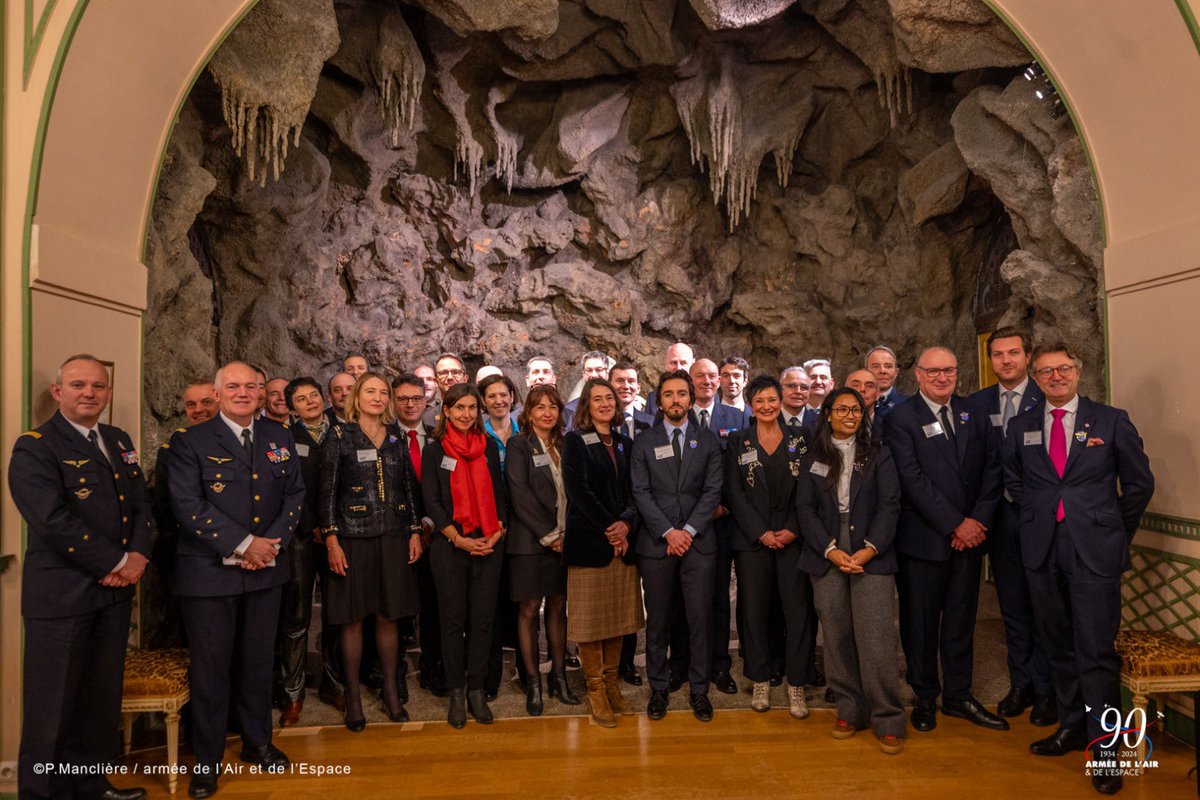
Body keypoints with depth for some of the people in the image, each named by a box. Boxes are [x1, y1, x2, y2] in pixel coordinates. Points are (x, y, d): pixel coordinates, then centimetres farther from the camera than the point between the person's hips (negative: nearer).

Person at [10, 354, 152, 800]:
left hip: (114, 592, 6)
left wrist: (138, 555, -6)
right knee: (53, 705, 5)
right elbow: (54, 521, -19)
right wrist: (116, 563, -16)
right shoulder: (34, 448, -9)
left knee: (102, 698, 15)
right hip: (61, 595, -6)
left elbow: (141, 505, 11)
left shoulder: (119, 441, 13)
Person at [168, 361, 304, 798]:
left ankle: (257, 741, 33)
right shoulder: (189, 441, -5)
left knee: (258, 661, 15)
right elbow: (188, 504, -14)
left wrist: (272, 543, -9)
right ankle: (207, 760, 23)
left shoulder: (279, 437, 8)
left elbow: (295, 494, 6)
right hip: (209, 571, -3)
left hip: (266, 568, 4)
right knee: (210, 667, 7)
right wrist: (243, 545, -18)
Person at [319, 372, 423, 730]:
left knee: (389, 616, 8)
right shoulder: (340, 437, 0)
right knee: (353, 618, 4)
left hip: (393, 538, 3)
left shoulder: (397, 439, 10)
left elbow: (410, 488, 12)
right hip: (353, 537, -3)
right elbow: (328, 492, -3)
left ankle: (391, 691, 22)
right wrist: (331, 540, -9)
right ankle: (353, 697, 18)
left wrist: (415, 532, 6)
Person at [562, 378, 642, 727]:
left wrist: (626, 522, -10)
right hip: (588, 542, -5)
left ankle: (611, 683, 22)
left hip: (622, 541, 5)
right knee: (591, 617, 2)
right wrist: (609, 528, -14)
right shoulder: (575, 441, -2)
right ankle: (595, 691, 13)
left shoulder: (625, 443, 14)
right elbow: (578, 490, -11)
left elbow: (633, 490, 9)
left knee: (617, 617, 10)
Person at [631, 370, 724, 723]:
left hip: (698, 542, 0)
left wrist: (688, 530, -10)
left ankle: (699, 690, 17)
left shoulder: (708, 441, 8)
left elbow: (712, 491, 1)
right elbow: (641, 492, -1)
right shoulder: (644, 442, 6)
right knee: (657, 620, 7)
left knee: (700, 618, 3)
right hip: (656, 543, 0)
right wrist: (667, 532, -11)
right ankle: (658, 688, 20)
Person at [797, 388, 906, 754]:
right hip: (827, 558, 2)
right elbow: (805, 508, 5)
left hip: (871, 556, -2)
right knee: (836, 638, 4)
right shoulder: (812, 459, 10)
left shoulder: (878, 455, 7)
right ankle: (850, 710, 18)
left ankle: (888, 720, 5)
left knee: (876, 638, -7)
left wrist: (869, 549, -11)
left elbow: (890, 504, 0)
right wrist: (831, 550, -8)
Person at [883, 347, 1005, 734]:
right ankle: (925, 697, 24)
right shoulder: (900, 418, -7)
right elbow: (913, 480, -14)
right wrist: (955, 524, -15)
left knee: (961, 619, 14)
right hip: (923, 539, -4)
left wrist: (979, 520, -6)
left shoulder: (973, 413, 9)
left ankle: (958, 695, 28)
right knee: (920, 622, 7)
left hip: (969, 536, 4)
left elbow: (992, 469, 5)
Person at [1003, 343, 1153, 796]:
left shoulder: (1111, 421, 0)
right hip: (1042, 549, 3)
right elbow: (1012, 479, 19)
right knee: (1059, 645, 13)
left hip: (1094, 550, -3)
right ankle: (1072, 726, 29)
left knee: (1096, 650, -3)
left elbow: (1140, 482, 6)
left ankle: (1104, 746, 10)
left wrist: (1117, 533, 7)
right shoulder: (1021, 427, 7)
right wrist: (1036, 516, 10)